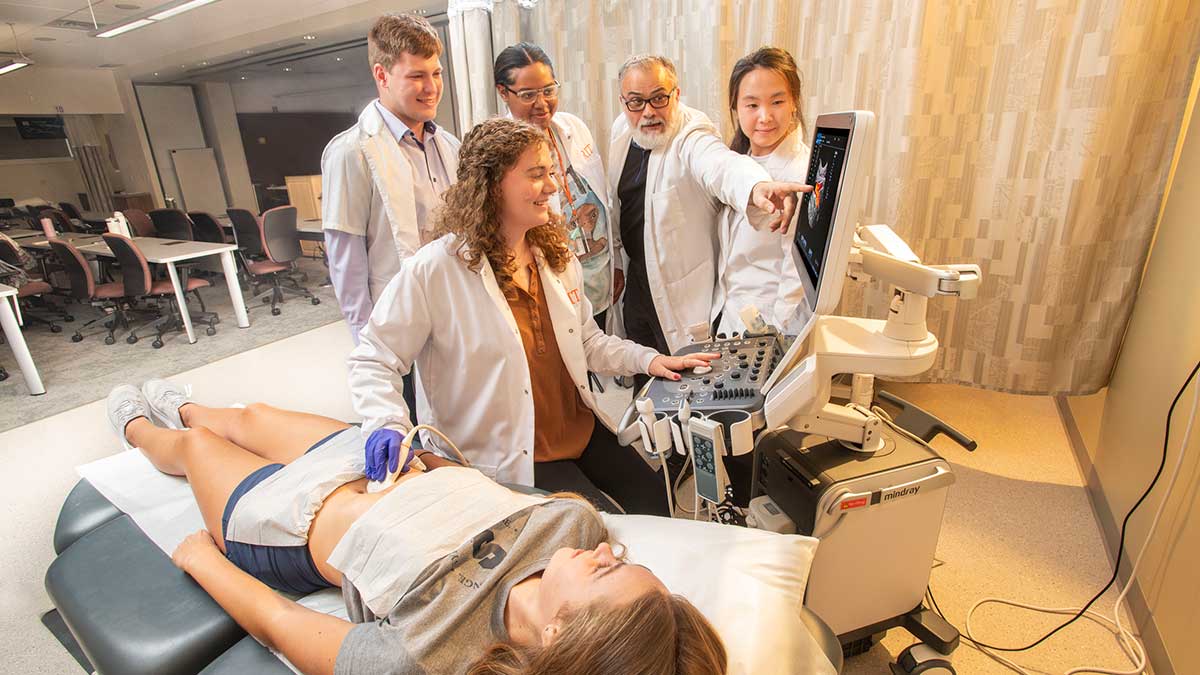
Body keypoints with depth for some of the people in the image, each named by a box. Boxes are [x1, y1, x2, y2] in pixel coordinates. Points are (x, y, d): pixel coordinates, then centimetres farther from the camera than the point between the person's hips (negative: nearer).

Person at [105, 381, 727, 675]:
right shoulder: (577, 520, -32)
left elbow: (275, 622, -26)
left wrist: (200, 556, -10)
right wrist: (430, 455, 1)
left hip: (292, 524, -5)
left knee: (193, 442, 25)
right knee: (253, 413, 31)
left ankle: (138, 430, 65)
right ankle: (184, 406, 69)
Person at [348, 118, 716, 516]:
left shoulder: (557, 255, 4)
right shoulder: (432, 271, -16)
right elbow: (373, 360, -10)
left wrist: (648, 359, 1)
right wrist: (388, 423, -27)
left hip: (582, 432, 6)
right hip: (508, 459, -6)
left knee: (661, 509, 4)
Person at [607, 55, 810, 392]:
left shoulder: (691, 133, -20)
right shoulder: (621, 130, 0)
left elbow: (720, 163, -44)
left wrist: (758, 186, -66)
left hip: (682, 290, -6)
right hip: (637, 279, 7)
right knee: (642, 377, 22)